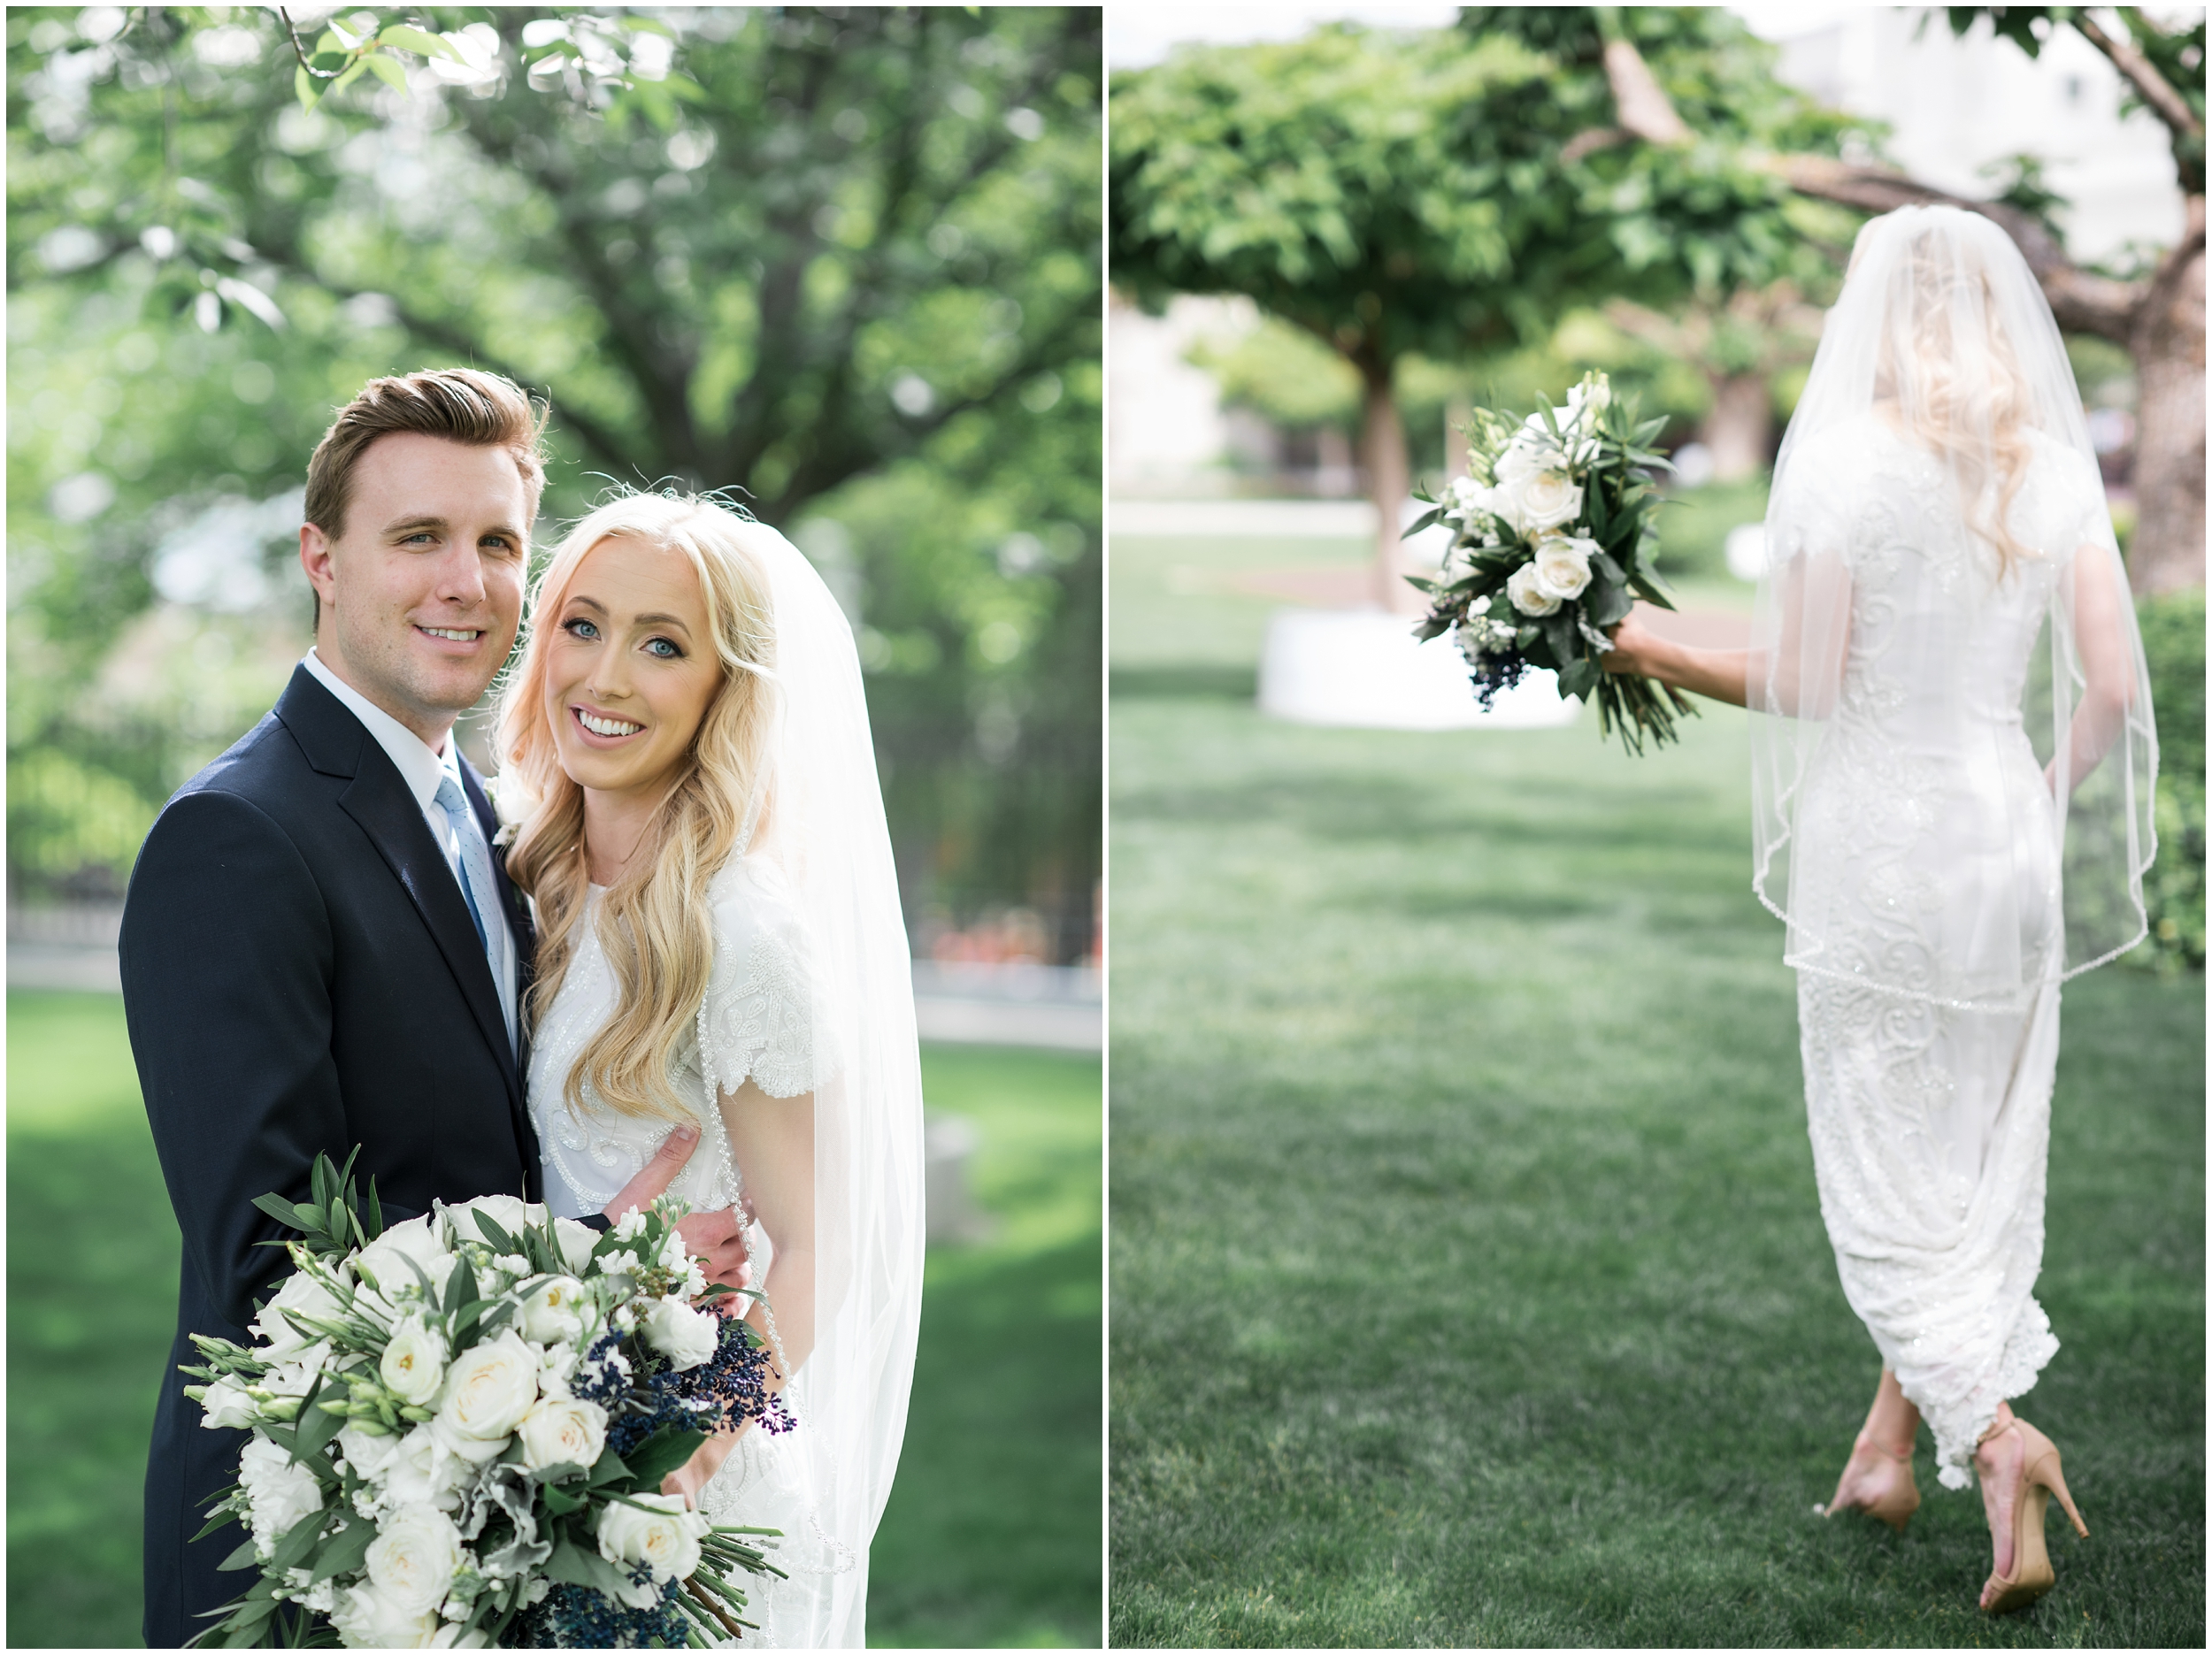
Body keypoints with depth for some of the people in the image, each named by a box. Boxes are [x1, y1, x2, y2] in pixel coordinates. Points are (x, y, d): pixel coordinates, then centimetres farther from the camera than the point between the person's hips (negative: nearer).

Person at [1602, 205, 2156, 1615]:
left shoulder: (1849, 456, -11)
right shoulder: (2055, 469, 2)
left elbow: (1801, 682, -13)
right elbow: (2113, 685, -2)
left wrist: (1648, 648, -1)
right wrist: (2057, 797, 15)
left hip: (1877, 835, -4)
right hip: (2007, 835, 4)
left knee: (1887, 1166, 4)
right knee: (1982, 1154, 15)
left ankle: (1994, 1433, -12)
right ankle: (1888, 1443, 24)